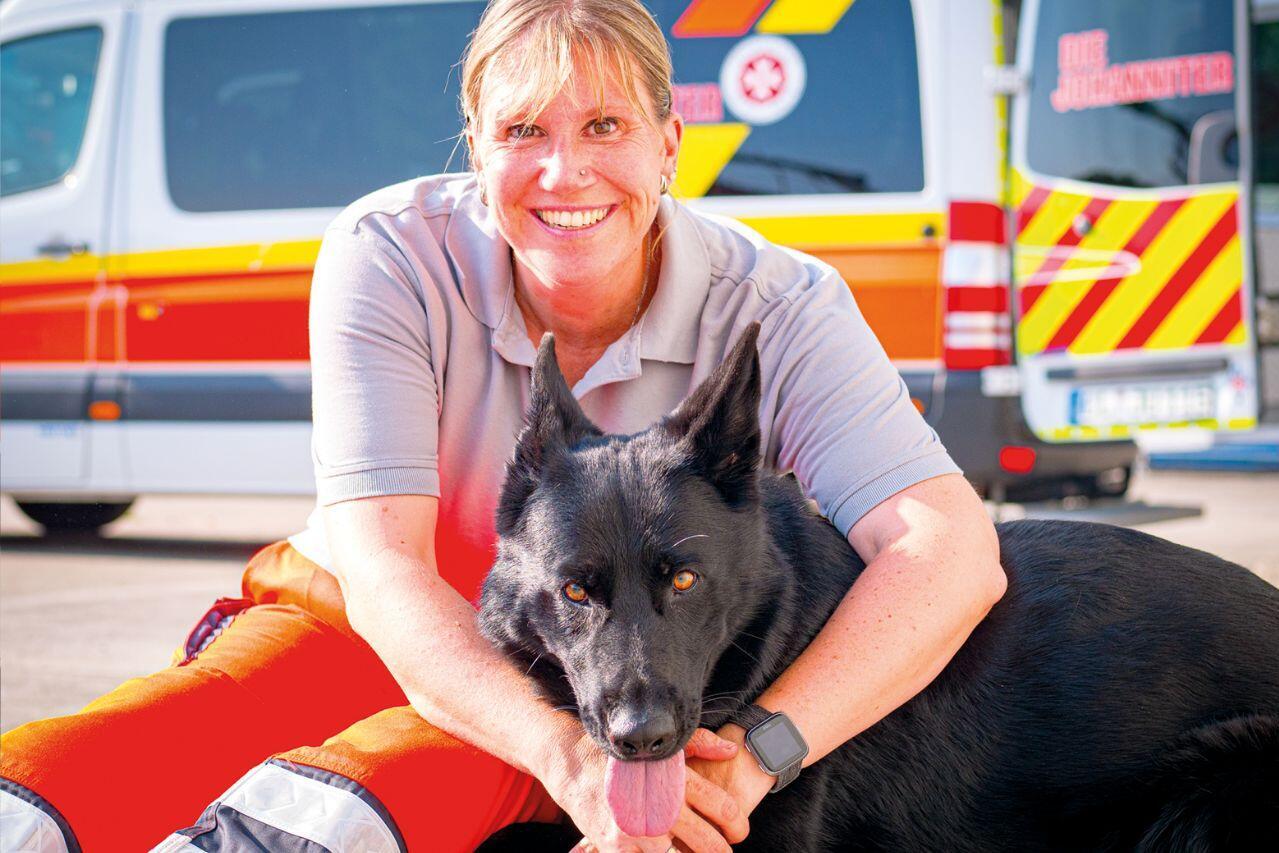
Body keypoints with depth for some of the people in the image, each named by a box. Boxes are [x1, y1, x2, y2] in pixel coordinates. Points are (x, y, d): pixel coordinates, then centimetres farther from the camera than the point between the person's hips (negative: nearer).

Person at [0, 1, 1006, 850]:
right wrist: (571, 758, -43)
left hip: (620, 680, 0)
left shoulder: (775, 309, -16)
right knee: (224, 696, -35)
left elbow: (953, 551, -27)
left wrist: (759, 752, -45)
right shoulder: (389, 256, -16)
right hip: (366, 623, 0)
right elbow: (378, 563, -25)